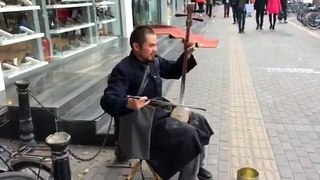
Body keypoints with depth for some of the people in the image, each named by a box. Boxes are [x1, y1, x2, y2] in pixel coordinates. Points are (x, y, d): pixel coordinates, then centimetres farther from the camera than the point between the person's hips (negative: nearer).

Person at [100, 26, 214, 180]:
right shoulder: (123, 70, -21)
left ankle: (198, 167, 28)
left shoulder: (154, 60, 3)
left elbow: (174, 71, 18)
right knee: (189, 135, -21)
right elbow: (107, 101, -30)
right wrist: (128, 103, -50)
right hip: (142, 122, -9)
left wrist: (187, 56, -1)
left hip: (160, 110, 9)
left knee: (198, 121, 10)